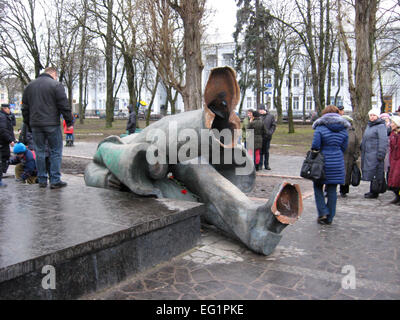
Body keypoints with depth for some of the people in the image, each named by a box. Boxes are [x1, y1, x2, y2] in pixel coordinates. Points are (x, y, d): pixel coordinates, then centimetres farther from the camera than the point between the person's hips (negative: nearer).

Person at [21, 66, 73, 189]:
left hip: (35, 125, 5)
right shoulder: (56, 85, -4)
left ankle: (42, 180, 14)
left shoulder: (29, 86, 16)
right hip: (52, 124, -5)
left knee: (39, 152, 11)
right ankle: (55, 180, -1)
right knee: (56, 152, 1)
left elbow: (25, 108, 18)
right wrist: (69, 122, -1)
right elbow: (64, 106, -8)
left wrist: (28, 123, 23)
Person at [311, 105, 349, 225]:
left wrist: (315, 152, 6)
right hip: (337, 164, 4)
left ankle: (323, 212, 3)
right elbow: (344, 148, 6)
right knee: (332, 190, 9)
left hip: (322, 162, -3)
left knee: (318, 187, 13)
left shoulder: (320, 127, -8)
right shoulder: (344, 129, 5)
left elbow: (315, 145, -14)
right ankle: (329, 217, 17)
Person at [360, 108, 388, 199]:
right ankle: (372, 191, 19)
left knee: (374, 173, -6)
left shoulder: (381, 126, -9)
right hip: (367, 153, 9)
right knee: (369, 172, 11)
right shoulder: (368, 125, 19)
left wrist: (381, 154, -20)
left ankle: (374, 192, 0)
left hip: (375, 153, -9)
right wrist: (362, 150, 24)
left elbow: (383, 141, -15)